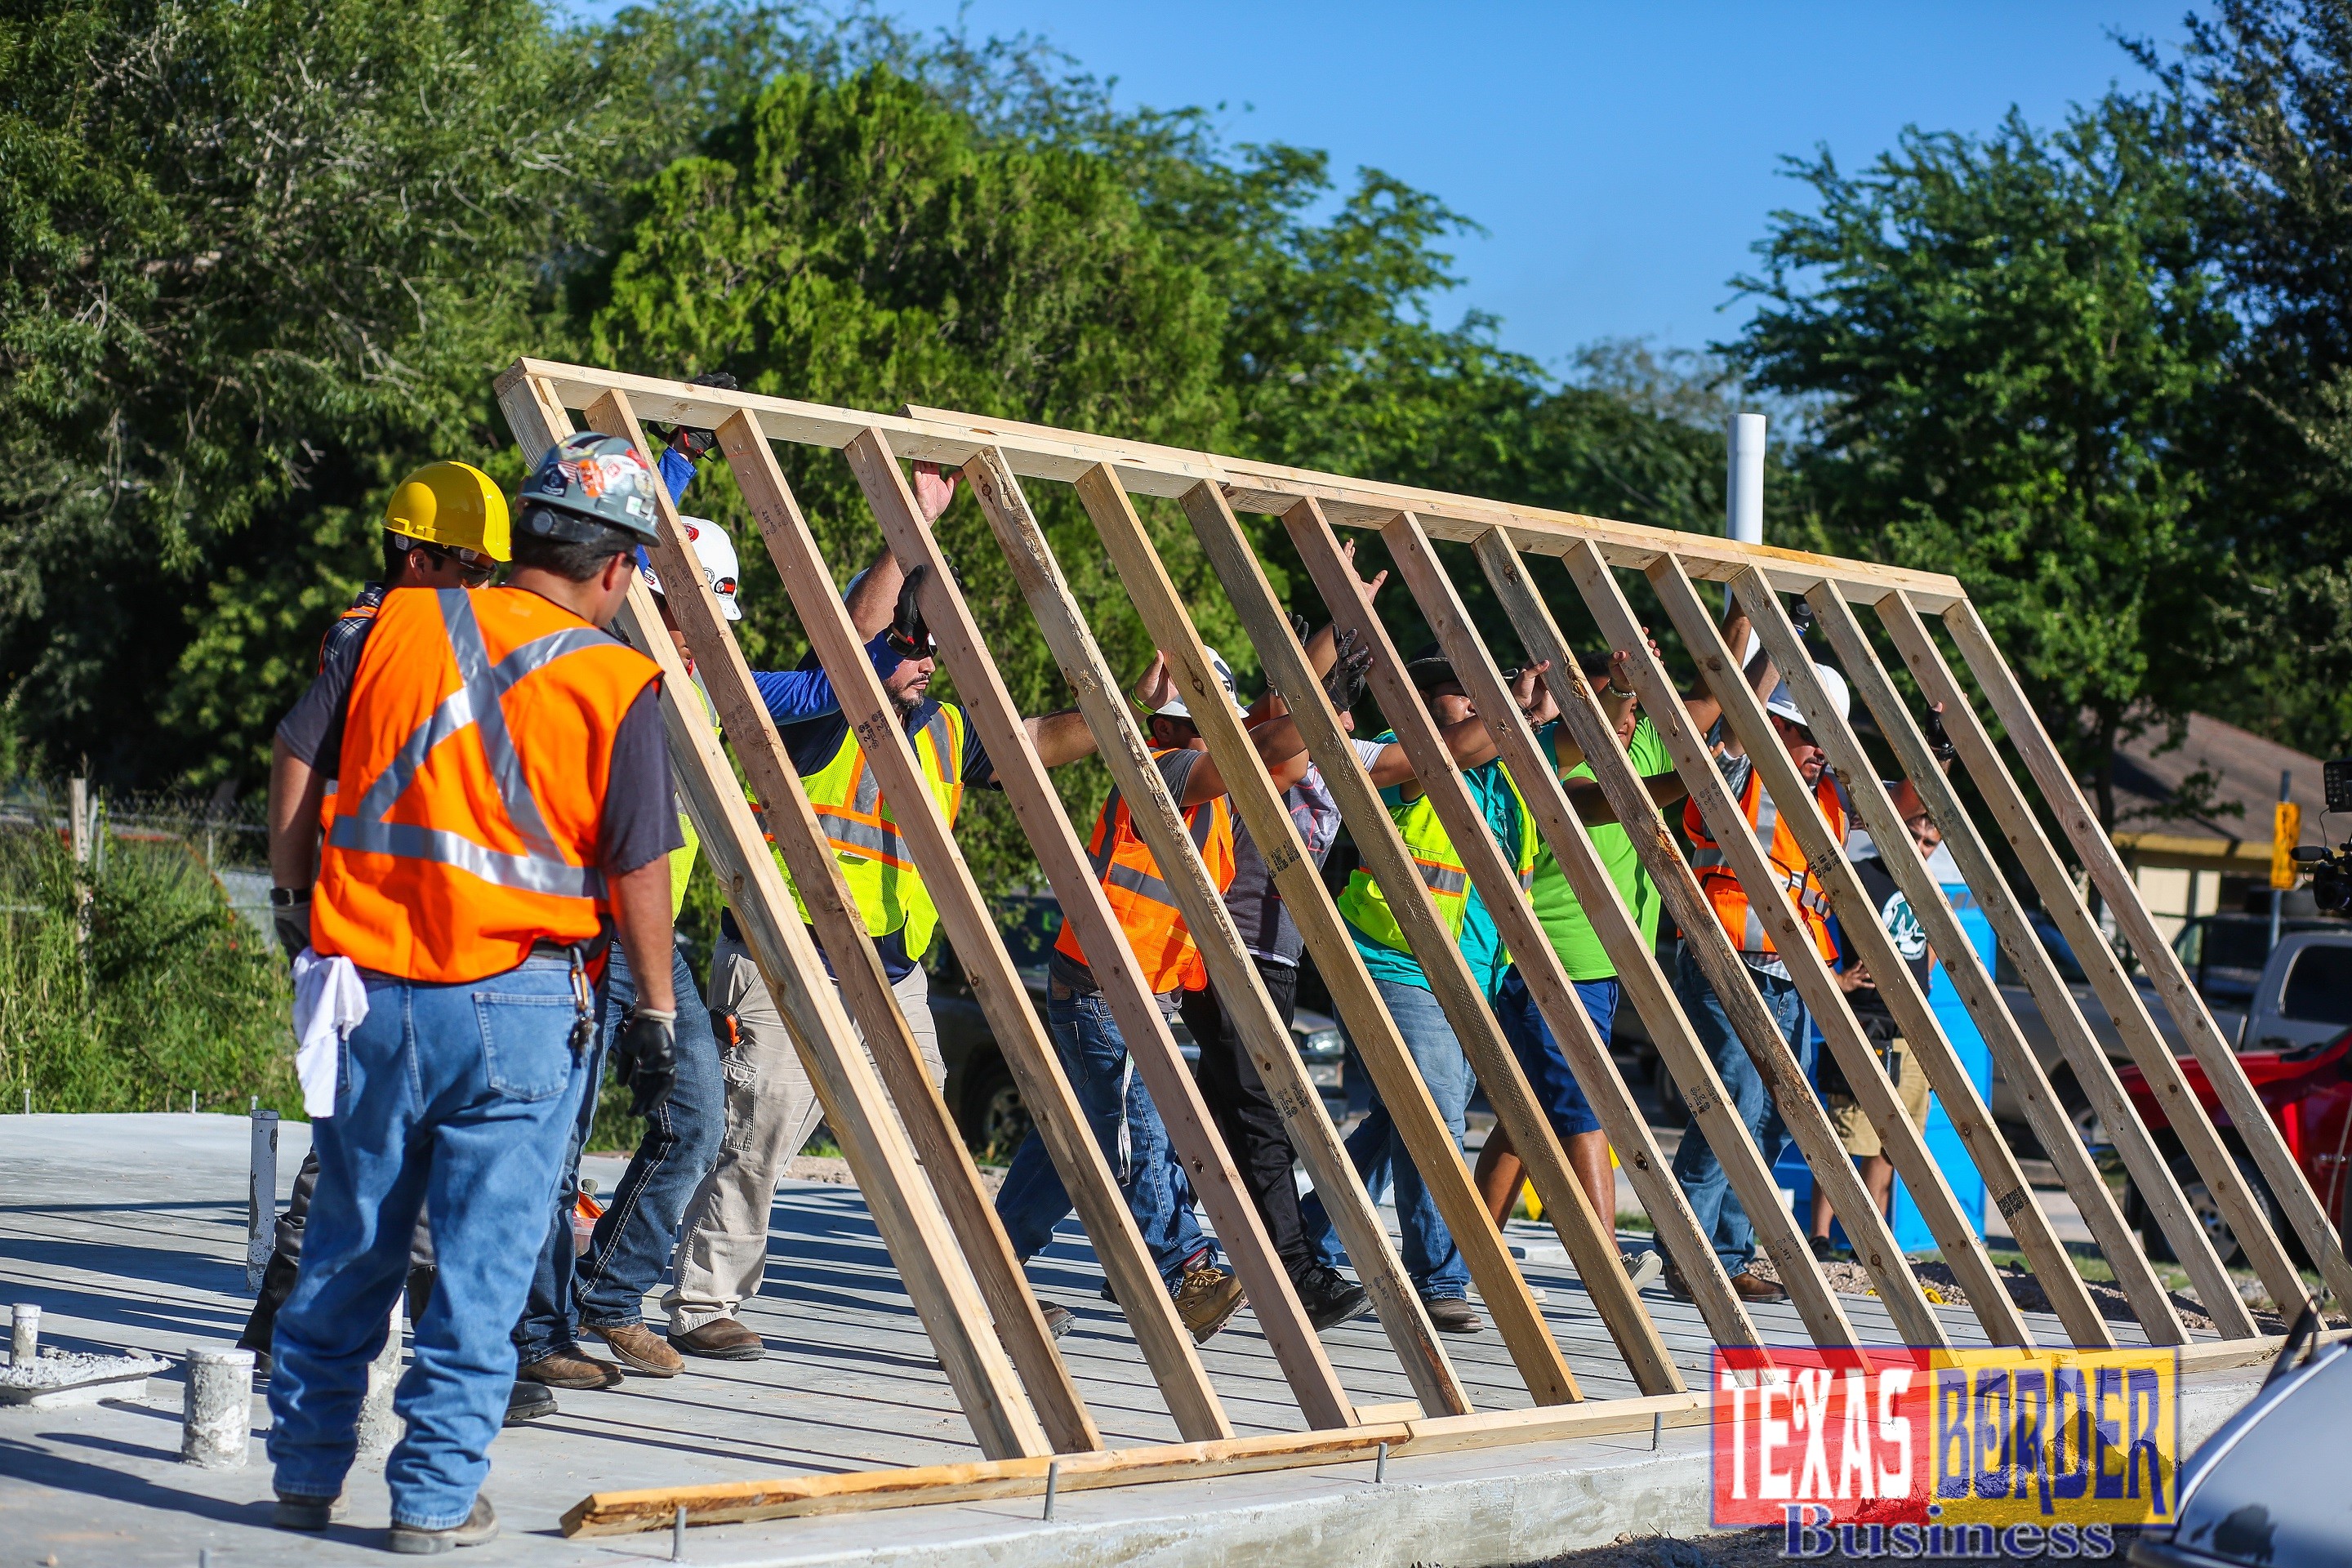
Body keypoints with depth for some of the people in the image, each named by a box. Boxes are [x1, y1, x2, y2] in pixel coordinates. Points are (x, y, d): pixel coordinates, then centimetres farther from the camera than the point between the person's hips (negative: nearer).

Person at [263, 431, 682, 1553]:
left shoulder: (393, 627, 3)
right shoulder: (615, 682, -6)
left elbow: (293, 773, 9)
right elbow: (638, 872, -5)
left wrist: (298, 891, 23)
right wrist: (655, 1010, 5)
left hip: (366, 987, 4)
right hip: (515, 1006, -3)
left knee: (346, 1246, 15)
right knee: (481, 1263, 5)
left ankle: (305, 1474, 24)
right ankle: (436, 1499, 9)